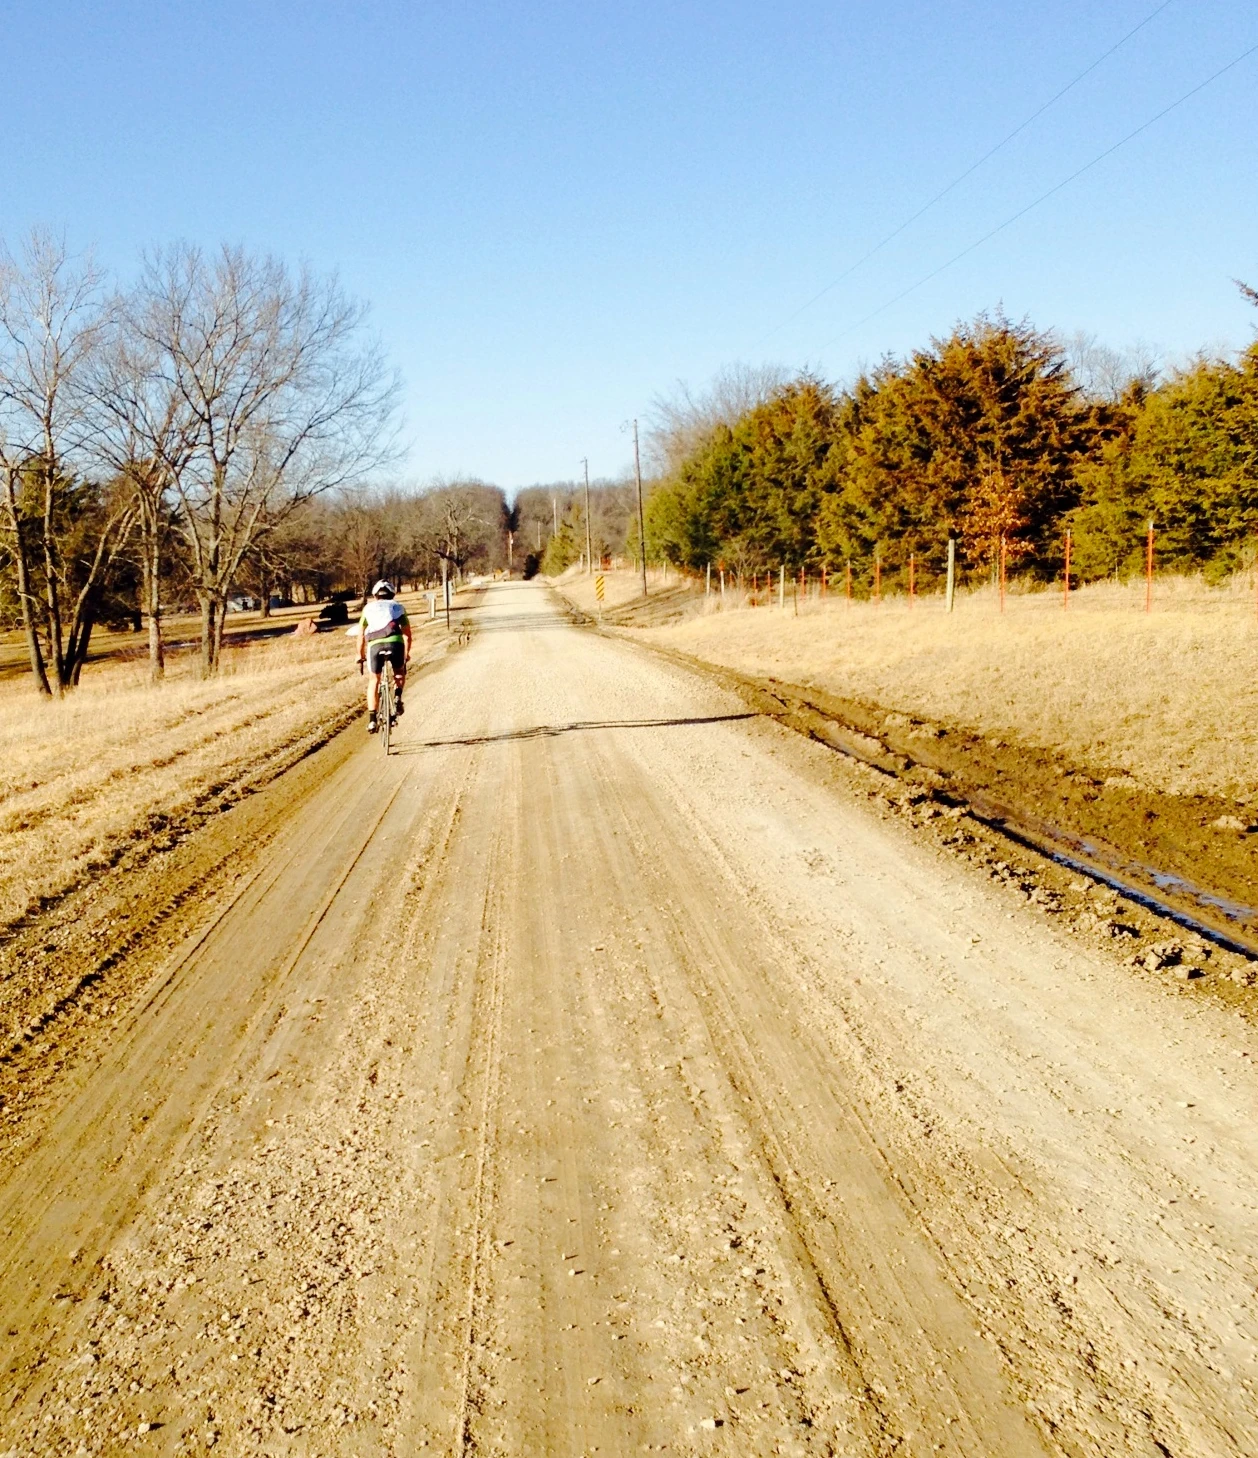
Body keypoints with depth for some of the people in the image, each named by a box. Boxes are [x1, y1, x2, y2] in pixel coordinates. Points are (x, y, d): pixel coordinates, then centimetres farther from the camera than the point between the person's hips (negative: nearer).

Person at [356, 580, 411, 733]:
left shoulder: (368, 608, 26)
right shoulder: (398, 607, 26)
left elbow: (361, 636, 24)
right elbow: (407, 634, 25)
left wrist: (360, 657, 34)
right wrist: (406, 654, 38)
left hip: (375, 645, 0)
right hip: (396, 643, 0)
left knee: (374, 681, 16)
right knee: (400, 672, 30)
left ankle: (372, 719, 6)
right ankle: (397, 697, 4)